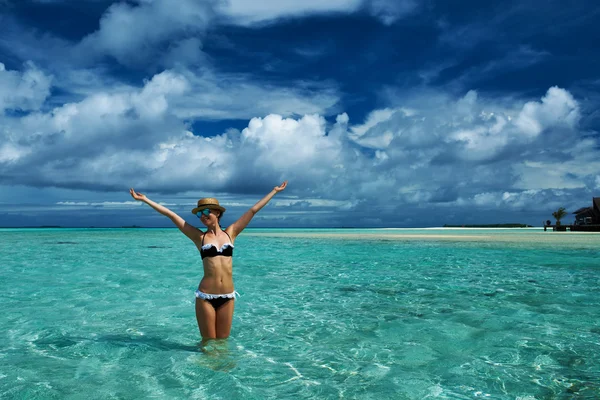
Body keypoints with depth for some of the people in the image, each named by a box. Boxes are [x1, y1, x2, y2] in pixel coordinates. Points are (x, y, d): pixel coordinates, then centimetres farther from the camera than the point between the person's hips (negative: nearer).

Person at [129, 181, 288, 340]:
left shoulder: (230, 233, 7)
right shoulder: (199, 237, 3)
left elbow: (253, 210, 8)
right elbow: (170, 214, 1)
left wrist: (274, 191, 13)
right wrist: (144, 199, 2)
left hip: (227, 297, 2)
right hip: (205, 297, -1)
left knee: (222, 341, 12)